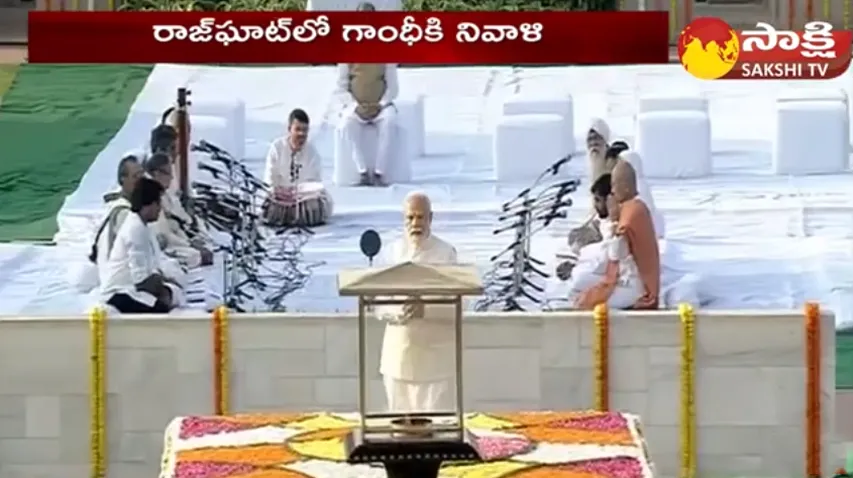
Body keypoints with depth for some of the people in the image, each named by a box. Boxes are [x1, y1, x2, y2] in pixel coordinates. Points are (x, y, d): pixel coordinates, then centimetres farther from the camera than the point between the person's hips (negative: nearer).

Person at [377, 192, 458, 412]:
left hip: (434, 355, -3)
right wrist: (398, 311, -16)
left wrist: (425, 310, -23)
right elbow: (380, 305, 5)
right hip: (398, 354, 3)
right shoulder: (394, 252, 7)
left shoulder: (445, 254, -3)